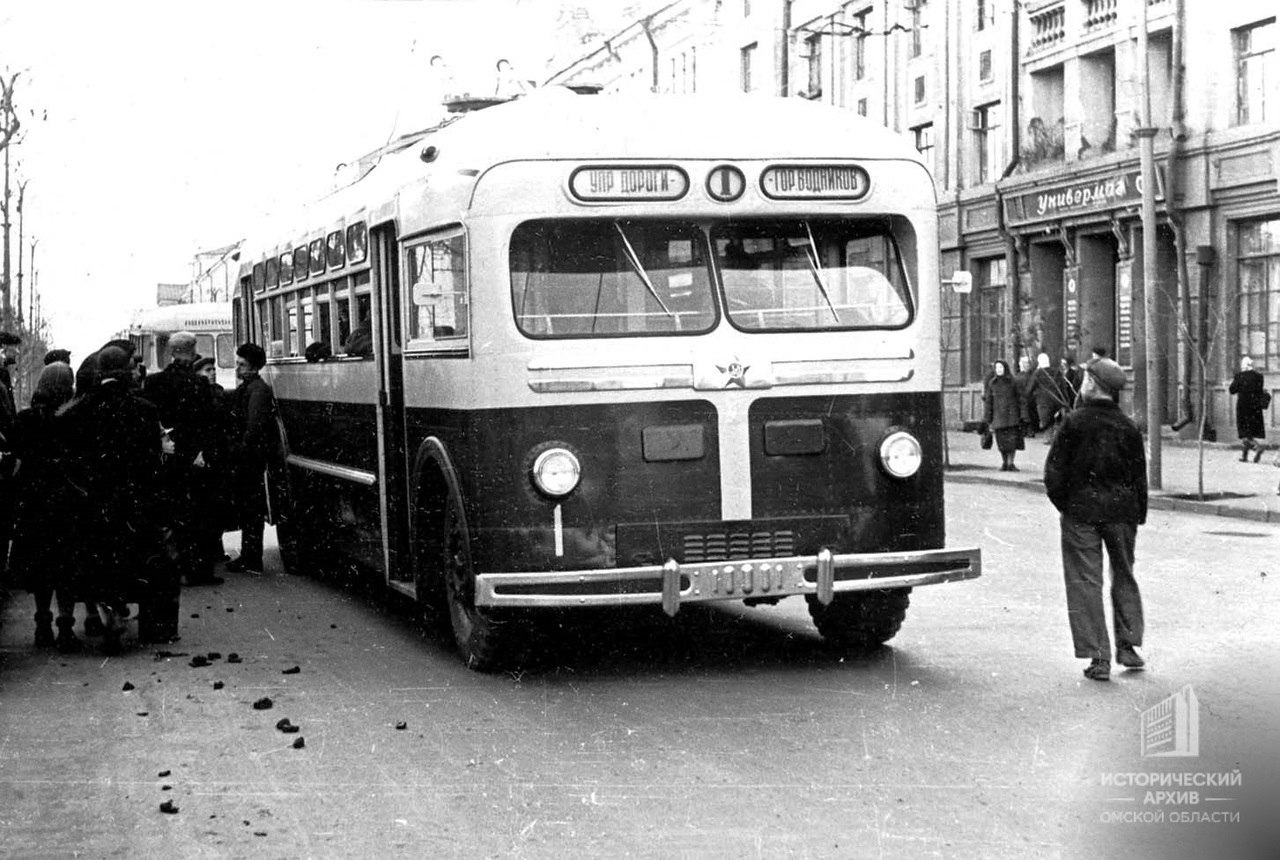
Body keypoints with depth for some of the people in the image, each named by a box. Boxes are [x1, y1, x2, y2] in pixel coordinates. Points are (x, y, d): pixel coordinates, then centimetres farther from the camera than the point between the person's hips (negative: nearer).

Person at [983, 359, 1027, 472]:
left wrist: (1023, 416, -5)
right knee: (1002, 441, 2)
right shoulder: (992, 384, 6)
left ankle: (1010, 463, 5)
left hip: (1012, 416, -1)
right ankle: (1004, 462, 16)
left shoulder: (1012, 382, 1)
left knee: (1012, 440, -6)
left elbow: (1020, 399, 2)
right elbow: (988, 403, 8)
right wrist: (988, 421, 5)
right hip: (998, 416, 1)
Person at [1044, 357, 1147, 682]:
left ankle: (1098, 657, -3)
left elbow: (1055, 468, -9)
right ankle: (1127, 645, 18)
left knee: (1085, 581, 1)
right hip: (1121, 509, 3)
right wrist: (1139, 515, 13)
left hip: (1082, 510, -3)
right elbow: (1139, 475, 5)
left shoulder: (1074, 421, -9)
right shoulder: (1127, 426, 1)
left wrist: (1062, 503, 5)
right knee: (1124, 576, 19)